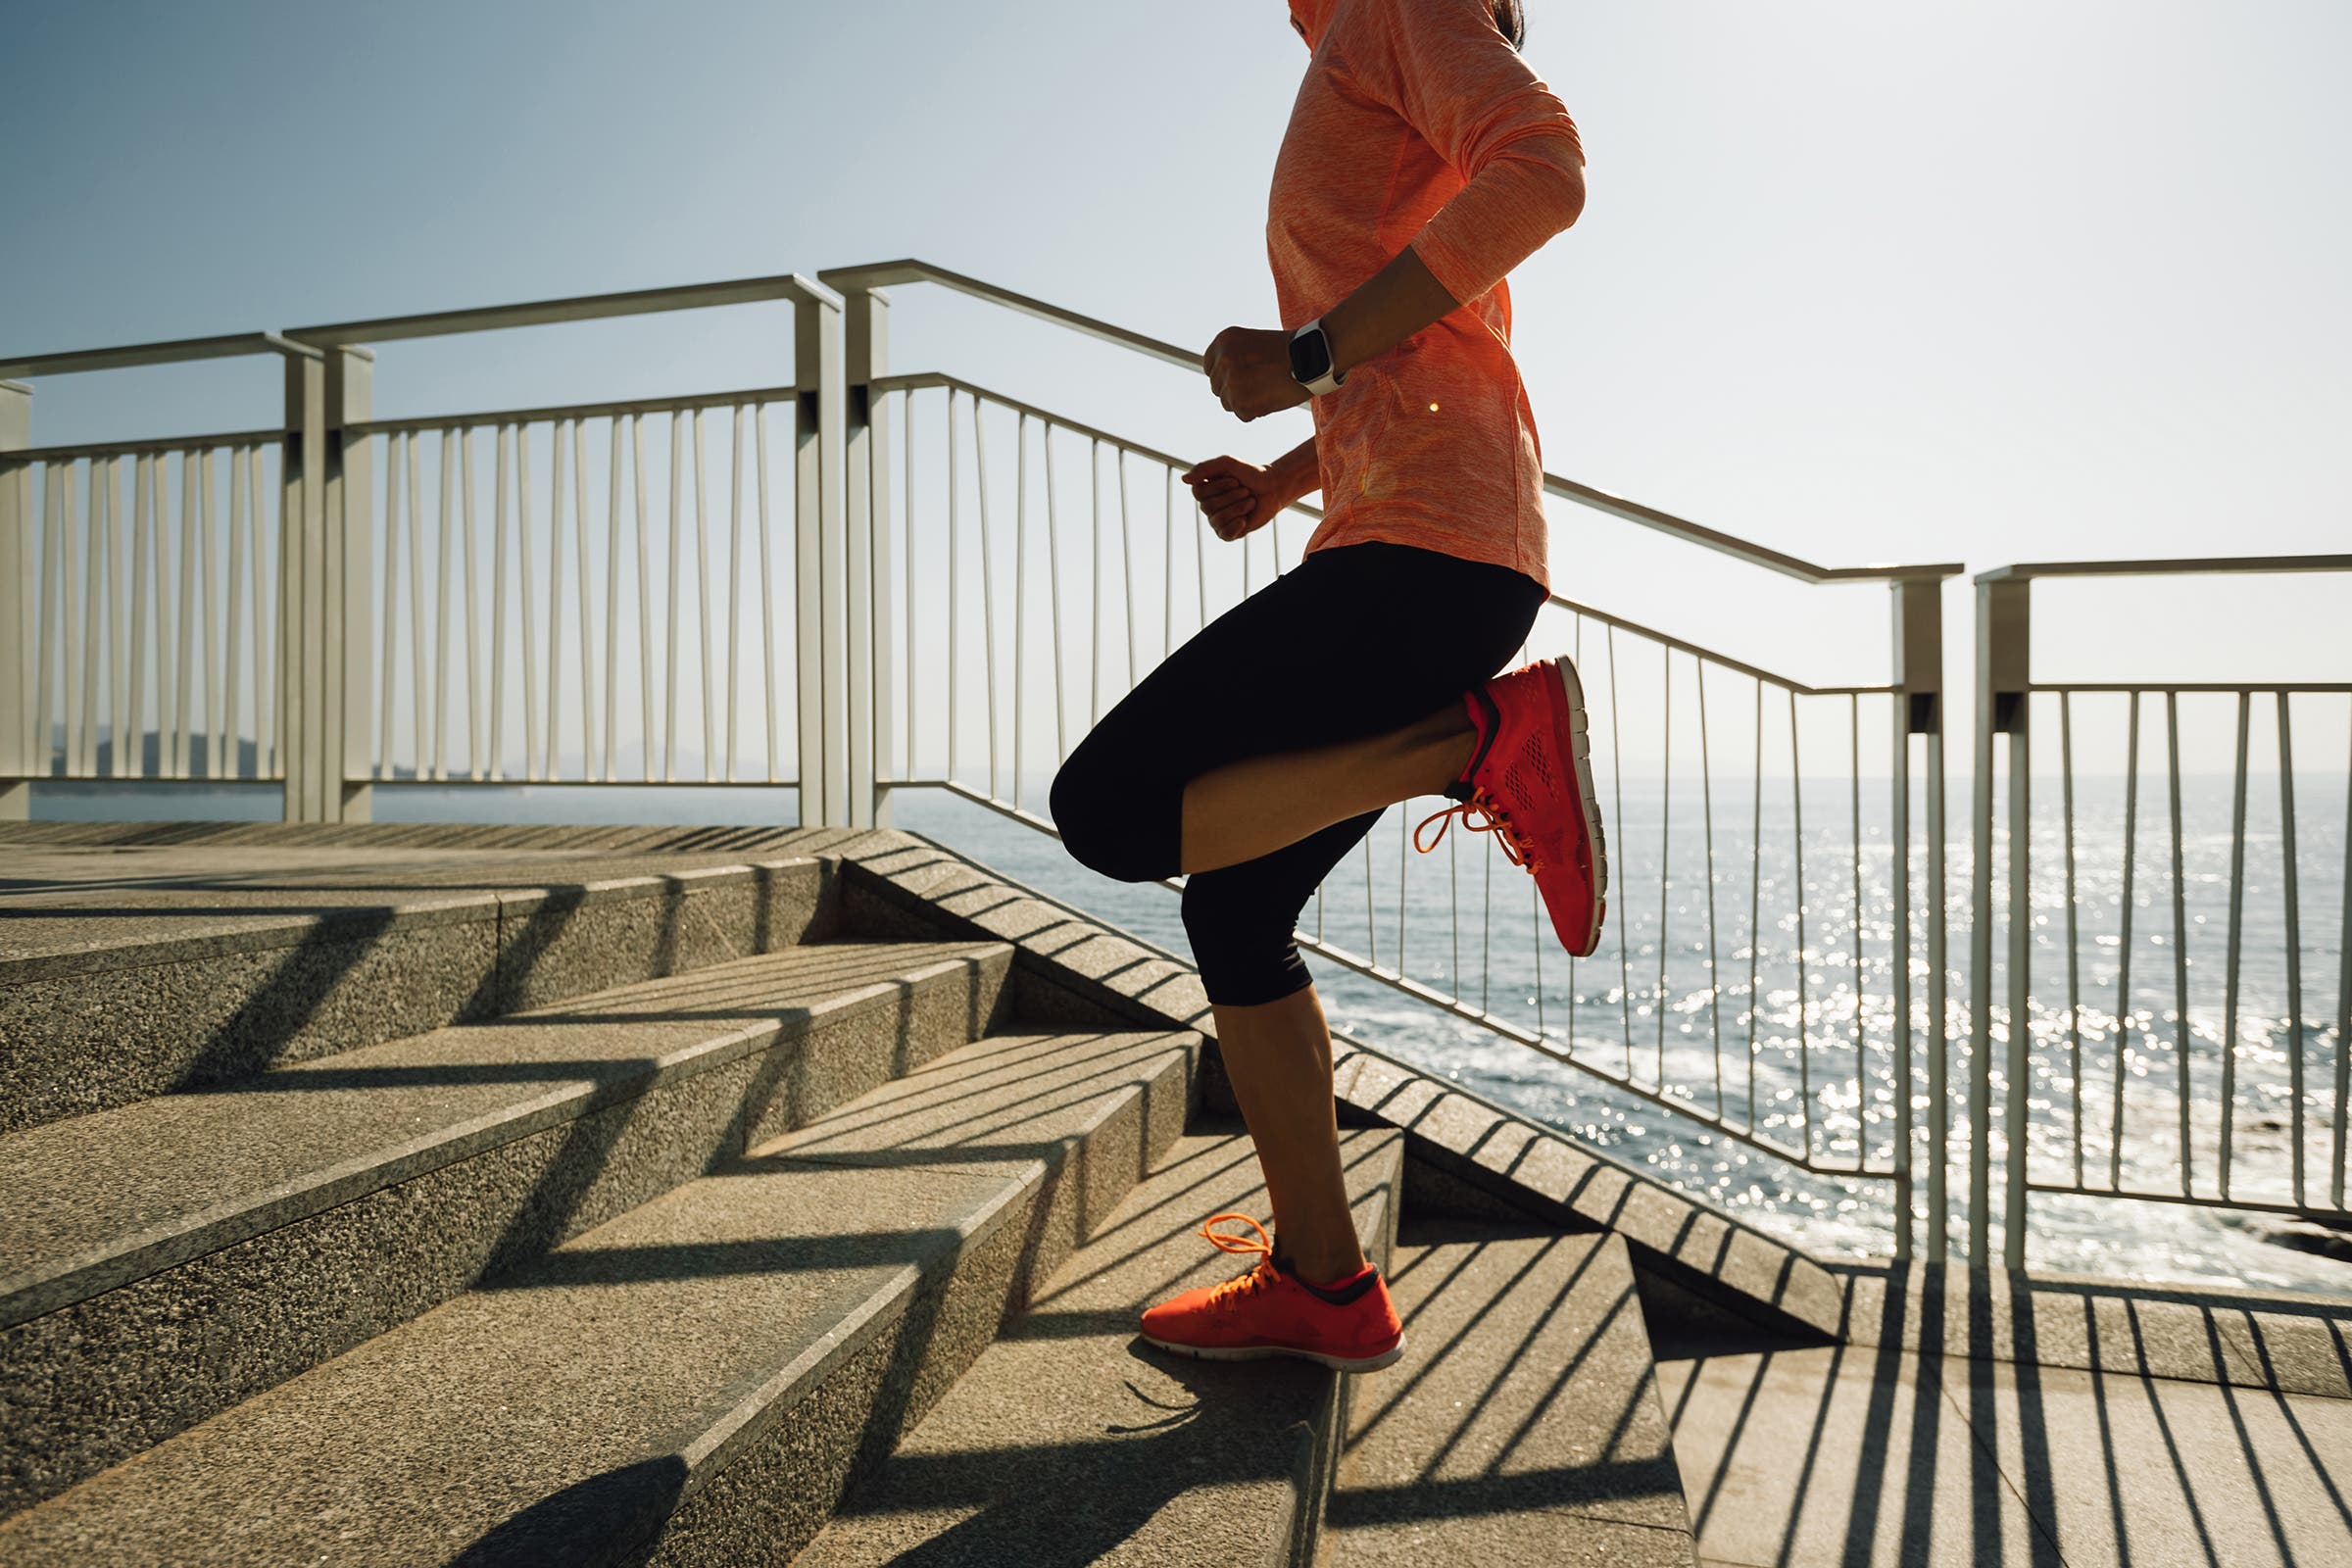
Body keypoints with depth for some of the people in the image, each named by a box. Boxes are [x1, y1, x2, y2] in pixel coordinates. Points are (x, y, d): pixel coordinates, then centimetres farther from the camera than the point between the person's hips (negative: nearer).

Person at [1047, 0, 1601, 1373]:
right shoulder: (1372, 110, 31)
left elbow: (1545, 169, -15)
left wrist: (1307, 356, -14)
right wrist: (1281, 484, 19)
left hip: (1430, 552, -10)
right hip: (1402, 551, 10)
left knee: (1109, 813, -12)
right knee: (1231, 910, 8)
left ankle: (1489, 745, -12)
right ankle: (1323, 1287, 15)